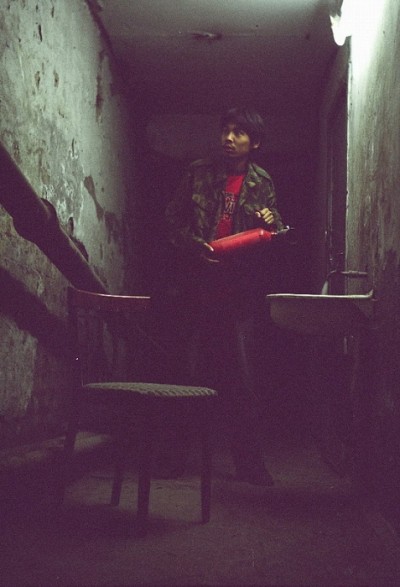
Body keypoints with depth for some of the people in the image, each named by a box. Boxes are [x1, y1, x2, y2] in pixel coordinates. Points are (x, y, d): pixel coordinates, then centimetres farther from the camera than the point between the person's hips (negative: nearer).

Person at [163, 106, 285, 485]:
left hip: (241, 290, 0)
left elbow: (277, 234, 15)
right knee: (193, 372, 2)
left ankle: (249, 461, 4)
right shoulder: (198, 173, 8)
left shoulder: (262, 184, 10)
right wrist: (194, 244, -10)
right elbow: (172, 219, 8)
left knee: (244, 376, -3)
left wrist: (272, 224, -8)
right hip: (198, 287, 0)